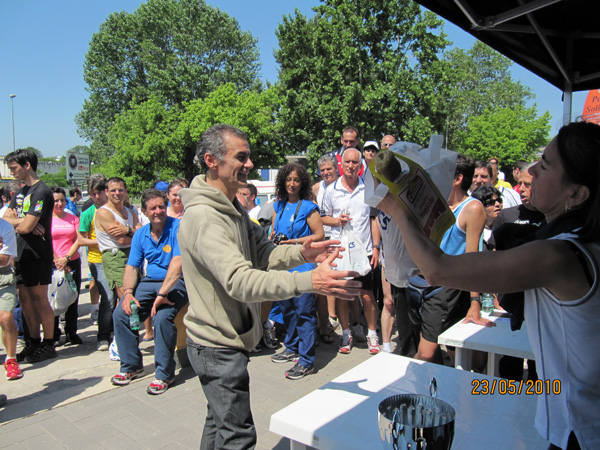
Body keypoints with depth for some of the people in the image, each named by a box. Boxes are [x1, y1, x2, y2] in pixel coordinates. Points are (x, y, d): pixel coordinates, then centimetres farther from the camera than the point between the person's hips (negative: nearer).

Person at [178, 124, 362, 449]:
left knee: (220, 421, 25)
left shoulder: (232, 207, 8)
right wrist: (309, 282, -44)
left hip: (227, 338, 10)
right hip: (217, 345, -10)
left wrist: (300, 253, -14)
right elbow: (240, 281, -35)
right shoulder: (203, 217, -25)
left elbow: (261, 254, 6)